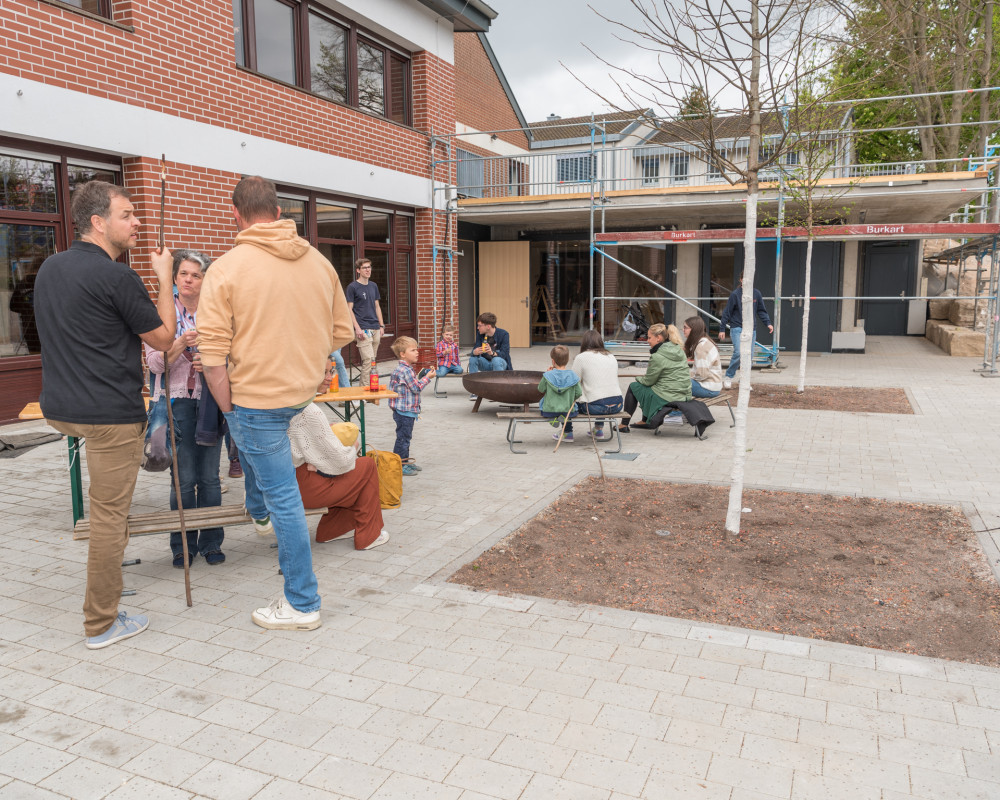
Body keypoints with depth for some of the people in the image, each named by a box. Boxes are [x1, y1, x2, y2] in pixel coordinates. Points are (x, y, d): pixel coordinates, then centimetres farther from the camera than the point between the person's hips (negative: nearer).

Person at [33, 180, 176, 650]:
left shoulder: (50, 268, 10)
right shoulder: (117, 277, -16)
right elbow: (163, 338, -6)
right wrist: (165, 277, 1)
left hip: (59, 407, 9)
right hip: (110, 413, -9)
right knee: (109, 514, 0)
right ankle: (102, 623, 11)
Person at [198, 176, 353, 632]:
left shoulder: (226, 269, -14)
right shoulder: (319, 262, 1)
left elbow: (212, 355, -17)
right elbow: (342, 332, 7)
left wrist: (229, 410, -5)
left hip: (257, 397, -6)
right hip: (304, 390, 7)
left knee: (283, 497, 2)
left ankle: (302, 605, 14)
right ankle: (259, 514, 53)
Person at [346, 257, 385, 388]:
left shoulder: (373, 285, 15)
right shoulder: (352, 287, -3)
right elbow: (349, 309, -5)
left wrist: (381, 325, 14)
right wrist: (357, 328, -13)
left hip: (375, 328, 6)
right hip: (363, 329, -6)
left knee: (373, 360, 7)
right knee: (368, 360, -14)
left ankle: (362, 387, 15)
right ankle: (365, 387, -8)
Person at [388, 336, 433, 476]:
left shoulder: (406, 369, 13)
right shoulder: (405, 371, -20)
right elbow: (416, 388, -18)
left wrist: (421, 376, 9)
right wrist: (427, 377, -9)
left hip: (406, 411, 11)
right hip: (405, 411, -11)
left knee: (405, 437, 18)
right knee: (403, 437, -4)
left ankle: (405, 461, 28)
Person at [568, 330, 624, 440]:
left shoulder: (581, 358, -2)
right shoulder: (612, 357, 14)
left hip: (596, 406, -6)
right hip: (617, 405, 6)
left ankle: (567, 433, 28)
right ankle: (599, 429, 39)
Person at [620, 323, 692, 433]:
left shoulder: (657, 357, -18)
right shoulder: (679, 350, 8)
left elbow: (648, 381, -8)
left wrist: (638, 379, 14)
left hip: (666, 399, -8)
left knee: (633, 386, 11)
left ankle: (624, 425, 14)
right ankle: (645, 421, 35)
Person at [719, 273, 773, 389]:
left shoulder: (756, 294, 4)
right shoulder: (735, 294, -6)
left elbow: (761, 311, 12)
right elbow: (727, 312, -1)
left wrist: (768, 323, -1)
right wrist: (722, 329, -1)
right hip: (737, 328, -4)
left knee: (749, 356, 4)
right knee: (739, 353, -19)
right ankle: (728, 377, -2)